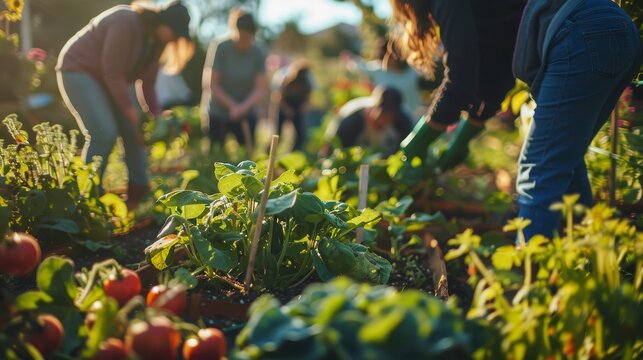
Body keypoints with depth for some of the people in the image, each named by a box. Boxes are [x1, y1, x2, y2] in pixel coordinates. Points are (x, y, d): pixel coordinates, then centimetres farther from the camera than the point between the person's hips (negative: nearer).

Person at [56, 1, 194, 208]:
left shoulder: (157, 40, -2)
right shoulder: (126, 23, -27)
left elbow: (147, 83, 2)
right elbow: (112, 73, -28)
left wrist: (157, 117, -10)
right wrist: (133, 115, -27)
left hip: (109, 79, 9)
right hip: (78, 70, -9)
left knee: (134, 133, 1)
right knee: (104, 134, -23)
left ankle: (138, 197, 9)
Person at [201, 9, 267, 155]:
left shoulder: (258, 53, -6)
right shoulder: (222, 49, -11)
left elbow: (261, 88, -10)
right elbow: (214, 85, -11)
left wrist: (243, 107, -26)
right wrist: (232, 106, -22)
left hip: (246, 115, 1)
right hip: (218, 115, -1)